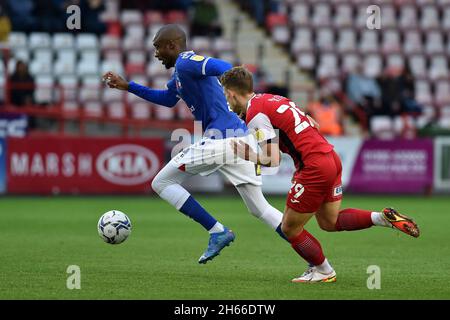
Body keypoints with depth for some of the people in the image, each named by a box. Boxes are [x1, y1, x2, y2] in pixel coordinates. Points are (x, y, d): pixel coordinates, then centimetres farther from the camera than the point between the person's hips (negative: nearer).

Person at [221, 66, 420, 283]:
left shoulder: (255, 113, -10)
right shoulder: (271, 99, 17)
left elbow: (272, 159, -16)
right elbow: (312, 123, 23)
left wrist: (243, 152, 0)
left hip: (315, 166, -9)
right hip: (331, 157, 9)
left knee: (290, 229, 9)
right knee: (330, 222, 22)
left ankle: (323, 271, 20)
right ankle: (384, 218, 9)